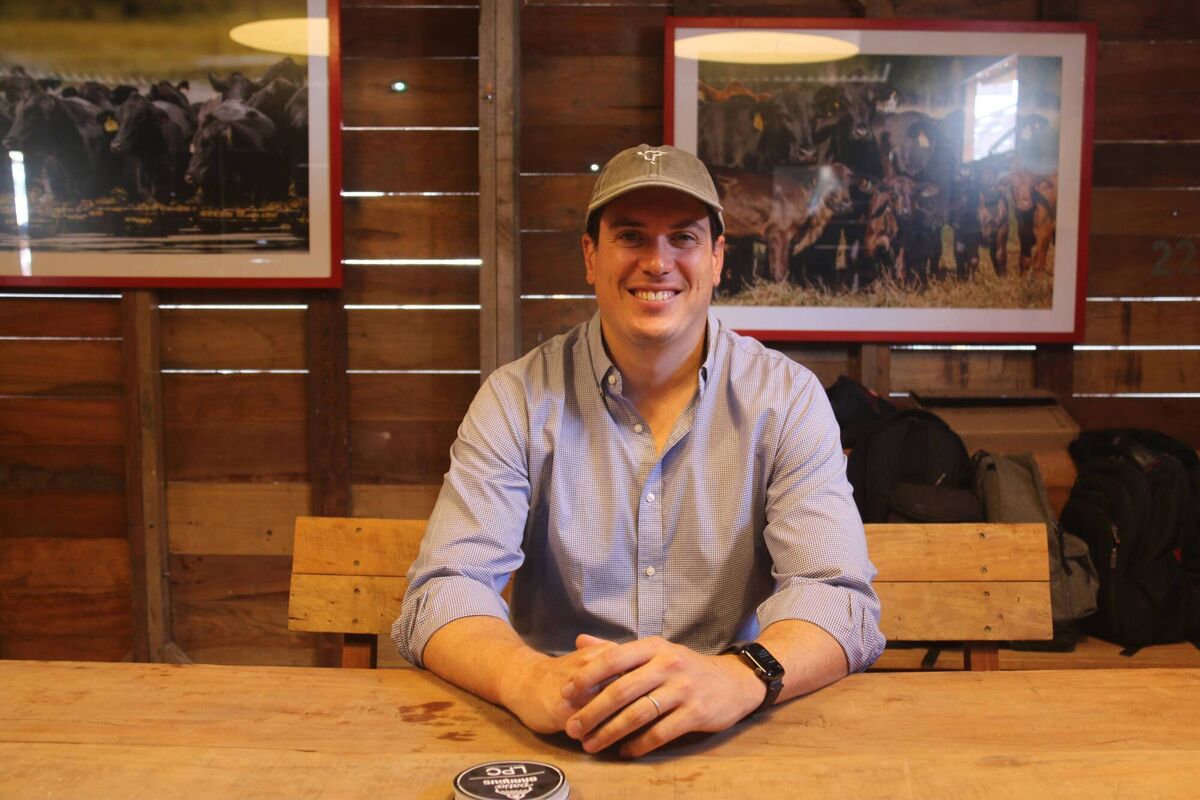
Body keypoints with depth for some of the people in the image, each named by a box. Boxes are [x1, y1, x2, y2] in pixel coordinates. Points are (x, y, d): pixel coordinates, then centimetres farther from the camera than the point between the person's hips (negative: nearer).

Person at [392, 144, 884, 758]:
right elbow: (442, 591, -10)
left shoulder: (787, 398, 0)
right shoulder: (519, 399, -1)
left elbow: (836, 596, -10)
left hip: (733, 739, 1)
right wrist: (526, 677, -33)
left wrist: (740, 676, -33)